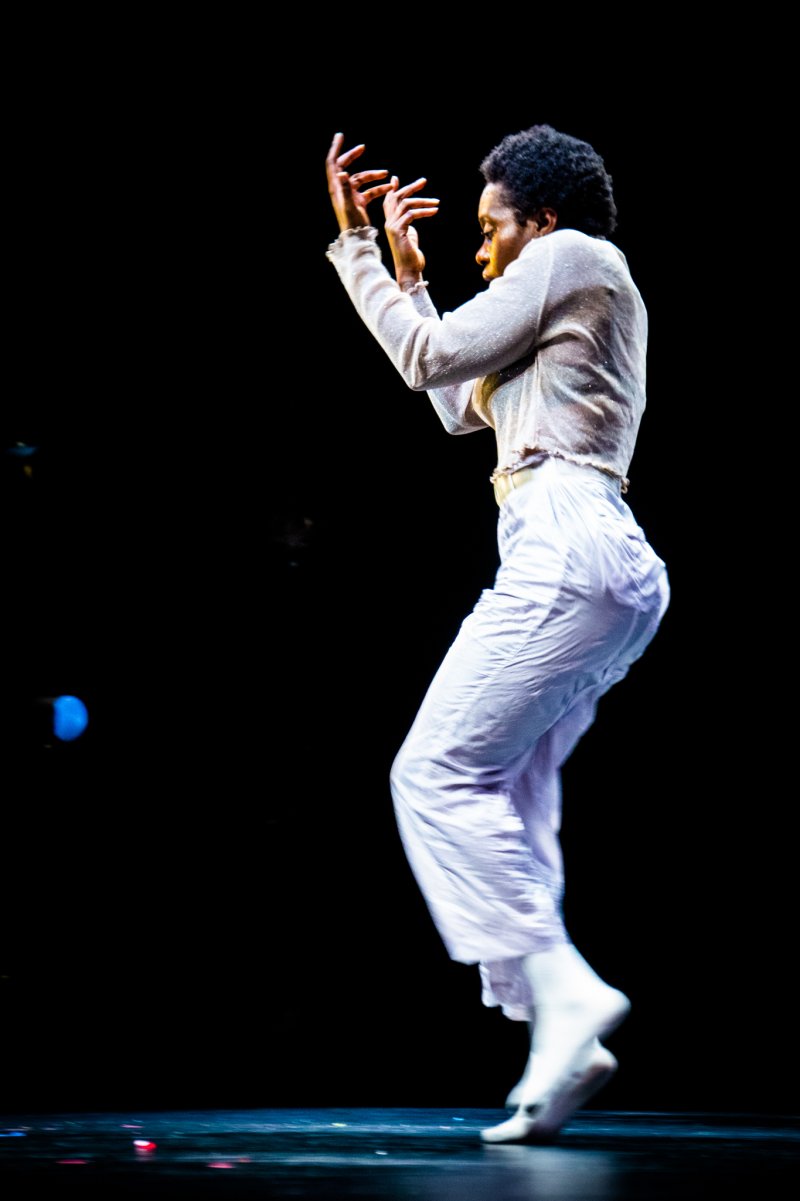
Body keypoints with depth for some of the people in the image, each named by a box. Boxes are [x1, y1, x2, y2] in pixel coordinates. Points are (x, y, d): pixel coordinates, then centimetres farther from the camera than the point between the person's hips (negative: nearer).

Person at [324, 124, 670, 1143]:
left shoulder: (576, 256, 3)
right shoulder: (577, 307, 30)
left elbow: (432, 358, -1)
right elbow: (462, 407, 35)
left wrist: (354, 247, 10)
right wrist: (408, 271, 35)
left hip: (567, 547, -10)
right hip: (611, 571, 10)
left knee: (438, 772, -13)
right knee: (503, 800, 4)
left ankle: (563, 990, -21)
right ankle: (556, 1048, -5)